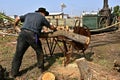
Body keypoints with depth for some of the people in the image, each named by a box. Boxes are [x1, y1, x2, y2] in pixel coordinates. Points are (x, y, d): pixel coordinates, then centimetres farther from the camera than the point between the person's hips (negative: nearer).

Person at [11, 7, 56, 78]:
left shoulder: (28, 14, 27)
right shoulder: (42, 17, 19)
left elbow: (17, 18, 21)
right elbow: (51, 27, 30)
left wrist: (15, 26, 36)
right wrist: (55, 29, 51)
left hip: (23, 33, 3)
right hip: (32, 35, -3)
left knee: (18, 53, 5)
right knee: (39, 52, 19)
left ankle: (14, 73, 7)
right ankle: (41, 67, 28)